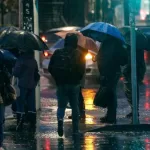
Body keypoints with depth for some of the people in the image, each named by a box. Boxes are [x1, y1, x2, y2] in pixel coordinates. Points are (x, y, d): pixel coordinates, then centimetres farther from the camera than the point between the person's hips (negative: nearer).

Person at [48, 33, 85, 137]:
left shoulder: (57, 53, 0)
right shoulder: (78, 54, -6)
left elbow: (50, 68, 1)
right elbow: (82, 70, -9)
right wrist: (78, 79, 9)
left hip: (61, 84, 1)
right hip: (74, 84, -1)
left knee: (61, 105, 7)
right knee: (75, 106, 12)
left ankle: (60, 119, -23)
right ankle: (75, 129, 13)